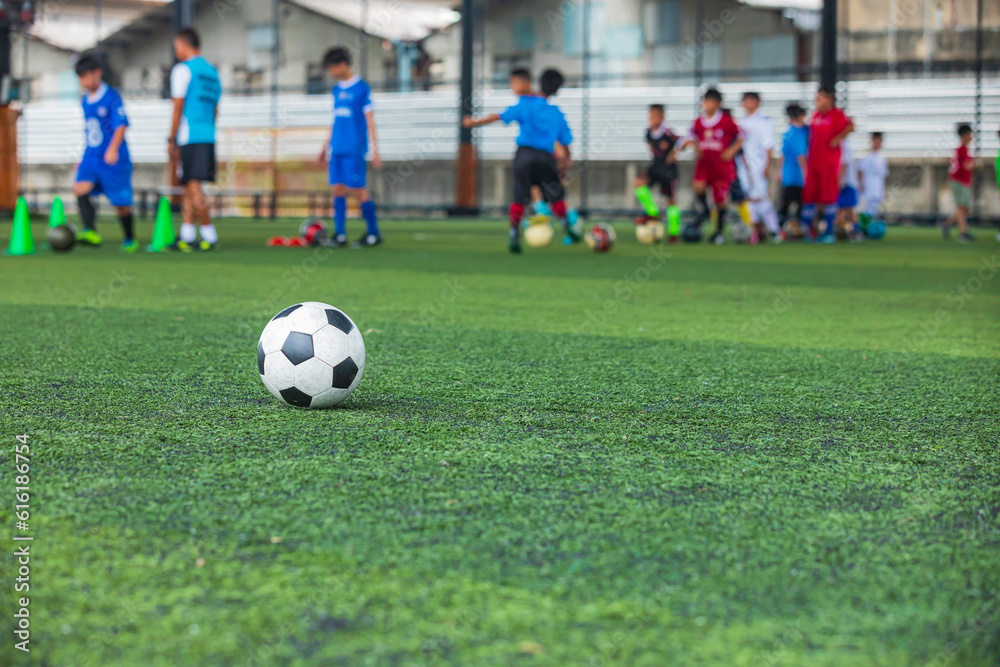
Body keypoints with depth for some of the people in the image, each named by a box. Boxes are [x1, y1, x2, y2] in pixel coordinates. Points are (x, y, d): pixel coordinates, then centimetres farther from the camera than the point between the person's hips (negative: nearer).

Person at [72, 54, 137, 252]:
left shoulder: (111, 97, -10)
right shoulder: (85, 100, 12)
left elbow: (121, 125, -18)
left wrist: (113, 149, -33)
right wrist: (84, 158, 27)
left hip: (114, 160, -6)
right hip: (91, 157, 6)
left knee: (121, 203, 2)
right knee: (80, 188, -21)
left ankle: (130, 240, 23)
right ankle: (91, 232, -27)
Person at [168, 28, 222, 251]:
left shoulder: (182, 70, -5)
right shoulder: (212, 72, 18)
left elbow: (178, 108, -8)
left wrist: (171, 140, -4)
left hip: (189, 138, -8)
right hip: (208, 137, 8)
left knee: (194, 187, -7)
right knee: (189, 187, 11)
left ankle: (210, 237, -9)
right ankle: (187, 237, 9)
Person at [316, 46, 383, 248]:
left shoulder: (362, 88, -6)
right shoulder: (337, 89, 14)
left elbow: (369, 120, -7)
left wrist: (375, 150, -9)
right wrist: (326, 146, 23)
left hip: (354, 150, -7)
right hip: (336, 149, 7)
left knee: (358, 191, -5)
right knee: (337, 189, 3)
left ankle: (374, 233, 7)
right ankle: (340, 235, 5)